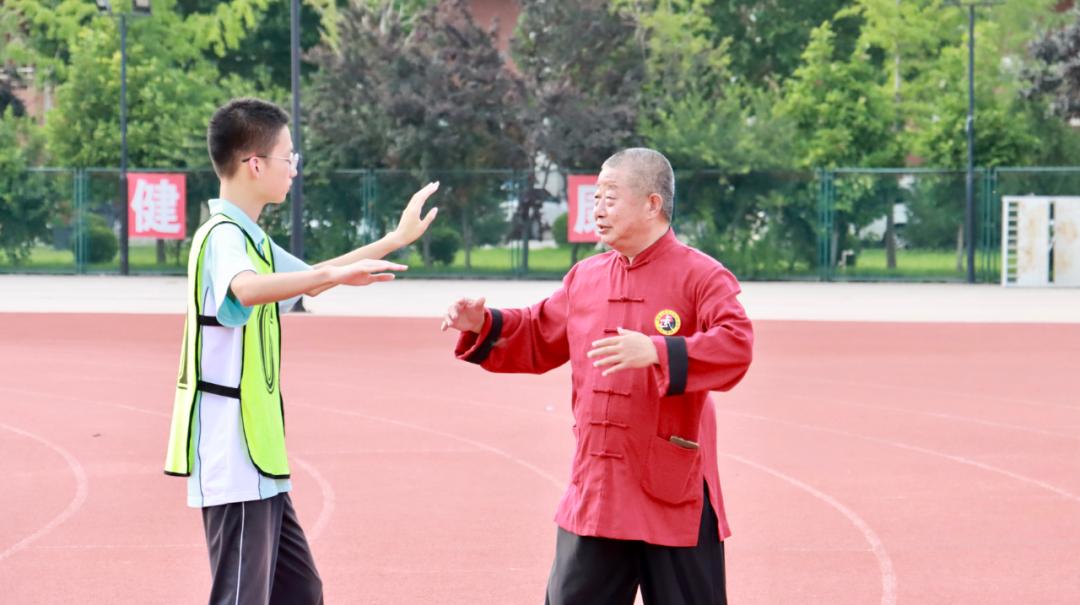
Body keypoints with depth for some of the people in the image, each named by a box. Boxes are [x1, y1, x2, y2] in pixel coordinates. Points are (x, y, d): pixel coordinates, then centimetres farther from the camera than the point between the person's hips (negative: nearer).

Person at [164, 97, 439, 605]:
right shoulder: (224, 235, -15)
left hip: (259, 462, 10)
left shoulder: (248, 237, 16)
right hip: (234, 463, -10)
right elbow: (247, 289, -39)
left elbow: (305, 281, 34)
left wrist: (396, 239, 35)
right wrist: (335, 274, -49)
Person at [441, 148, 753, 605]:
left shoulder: (701, 276, -10)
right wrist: (483, 326, 7)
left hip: (673, 493, -6)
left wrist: (657, 352, -37)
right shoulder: (586, 277, 10)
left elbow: (736, 345, -25)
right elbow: (538, 339, 23)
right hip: (594, 493, 6)